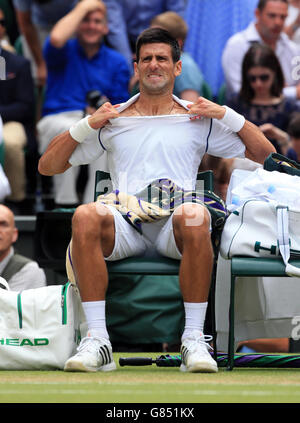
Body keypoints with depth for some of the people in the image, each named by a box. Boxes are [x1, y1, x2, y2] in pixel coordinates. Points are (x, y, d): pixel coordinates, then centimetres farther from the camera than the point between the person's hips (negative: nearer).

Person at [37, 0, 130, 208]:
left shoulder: (117, 62, 17)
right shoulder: (66, 52, 13)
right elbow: (57, 39, -15)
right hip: (58, 119, -1)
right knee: (67, 129, -39)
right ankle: (65, 202, -33)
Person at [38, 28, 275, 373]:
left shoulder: (198, 119, 20)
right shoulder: (113, 119, 21)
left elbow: (265, 154, 18)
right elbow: (47, 166, 20)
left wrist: (226, 115, 8)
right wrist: (86, 125, 8)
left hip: (174, 223, -1)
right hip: (125, 221, 1)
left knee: (195, 216, -38)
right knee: (84, 216, -34)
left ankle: (194, 340, -30)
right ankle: (97, 341, -33)